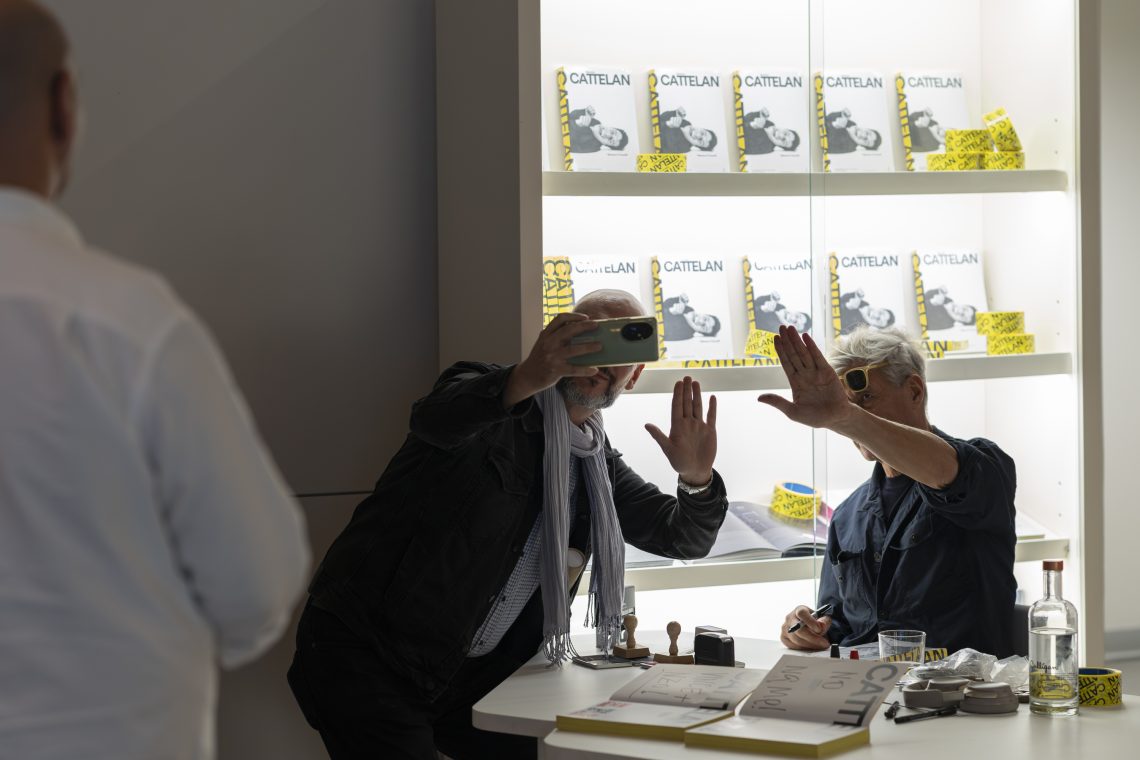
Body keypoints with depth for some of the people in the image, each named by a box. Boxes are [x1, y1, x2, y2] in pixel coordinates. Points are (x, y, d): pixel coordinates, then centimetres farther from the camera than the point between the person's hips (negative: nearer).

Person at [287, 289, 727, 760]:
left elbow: (685, 538, 9)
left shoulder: (598, 465, 12)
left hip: (469, 672, 7)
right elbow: (435, 417, -33)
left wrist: (696, 478, -15)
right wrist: (528, 378, -53)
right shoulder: (489, 399, -9)